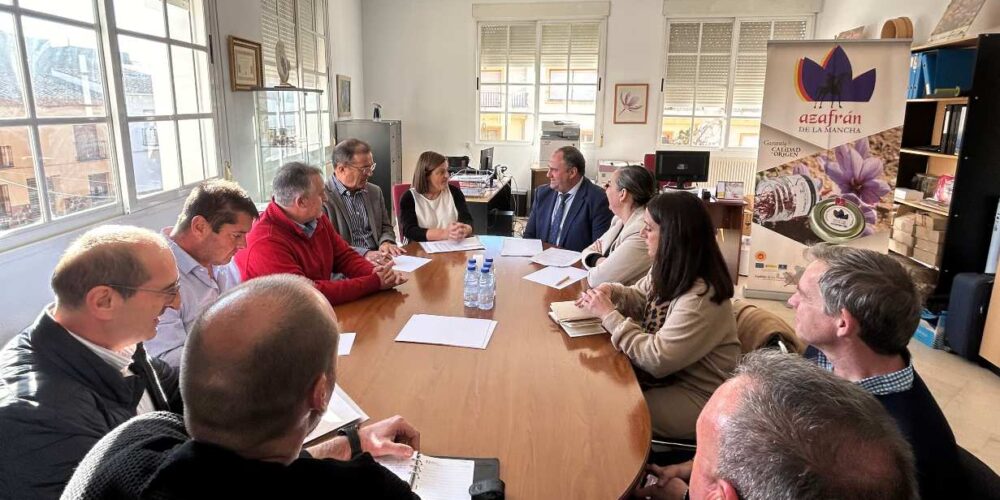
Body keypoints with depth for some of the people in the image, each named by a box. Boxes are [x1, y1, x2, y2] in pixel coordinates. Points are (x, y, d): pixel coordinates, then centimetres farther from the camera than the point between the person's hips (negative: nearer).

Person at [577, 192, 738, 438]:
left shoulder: (701, 299, -31)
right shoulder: (668, 271, -3)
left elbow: (656, 360, -29)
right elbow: (641, 297, 15)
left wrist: (609, 315, -23)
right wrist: (612, 292, -8)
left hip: (695, 396, -7)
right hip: (668, 372, 7)